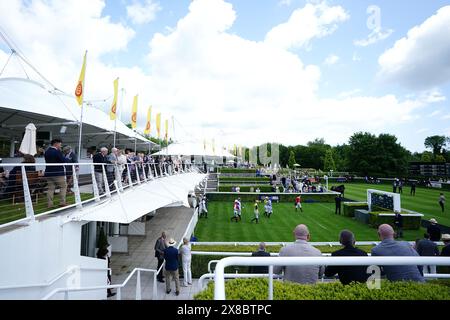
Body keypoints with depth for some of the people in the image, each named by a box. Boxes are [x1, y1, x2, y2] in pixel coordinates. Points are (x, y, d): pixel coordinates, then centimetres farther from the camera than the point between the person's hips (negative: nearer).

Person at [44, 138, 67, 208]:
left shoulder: (47, 152, 12)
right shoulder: (57, 151, -13)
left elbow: (47, 161, 18)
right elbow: (63, 161, -13)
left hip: (48, 173, 7)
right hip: (58, 173, -7)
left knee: (50, 188, 9)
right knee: (63, 186, 5)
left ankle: (49, 204, 7)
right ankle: (62, 202, 1)